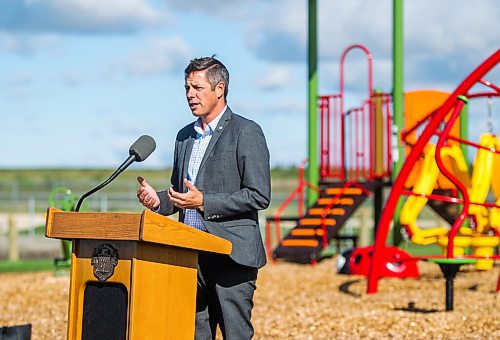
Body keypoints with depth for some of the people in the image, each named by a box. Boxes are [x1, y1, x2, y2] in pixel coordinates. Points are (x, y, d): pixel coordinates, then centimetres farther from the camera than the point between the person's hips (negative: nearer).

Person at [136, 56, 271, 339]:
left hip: (231, 254, -7)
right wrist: (158, 200, 3)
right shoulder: (185, 135, 17)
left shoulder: (246, 132, -5)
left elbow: (259, 196, -12)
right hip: (191, 254, 7)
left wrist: (203, 202, -17)